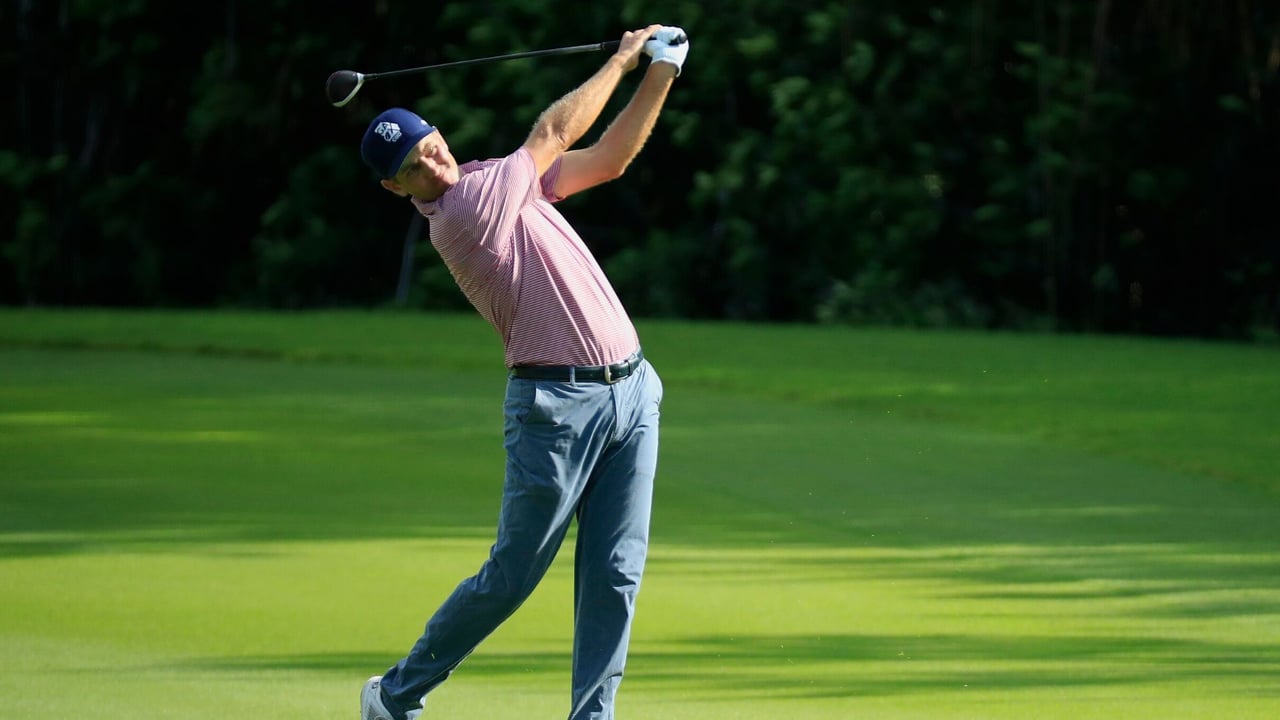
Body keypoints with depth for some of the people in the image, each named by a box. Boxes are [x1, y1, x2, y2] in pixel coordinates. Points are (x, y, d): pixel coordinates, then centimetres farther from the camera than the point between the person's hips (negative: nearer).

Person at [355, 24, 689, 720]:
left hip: (631, 393, 7)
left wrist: (661, 75, 7)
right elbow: (555, 131, -8)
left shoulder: (499, 180, 13)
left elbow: (608, 157, 18)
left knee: (615, 576, 2)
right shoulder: (460, 214, -12)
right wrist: (621, 60, 4)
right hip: (558, 403, -7)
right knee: (511, 575, 0)